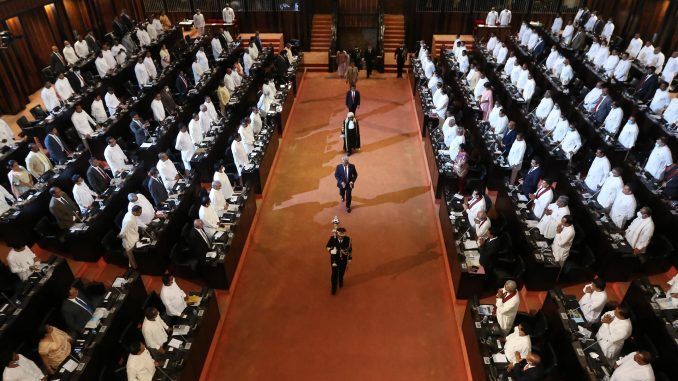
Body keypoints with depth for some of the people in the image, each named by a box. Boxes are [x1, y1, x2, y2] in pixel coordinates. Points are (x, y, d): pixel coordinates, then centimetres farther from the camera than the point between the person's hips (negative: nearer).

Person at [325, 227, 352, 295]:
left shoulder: (348, 239, -20)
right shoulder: (332, 238, -23)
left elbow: (350, 248, -4)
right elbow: (327, 246, -8)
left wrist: (350, 257, 5)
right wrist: (331, 250, -29)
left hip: (344, 259, 2)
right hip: (334, 258, -1)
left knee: (342, 272, 23)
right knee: (334, 273, 3)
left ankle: (340, 281, 54)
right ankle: (334, 287, 24)